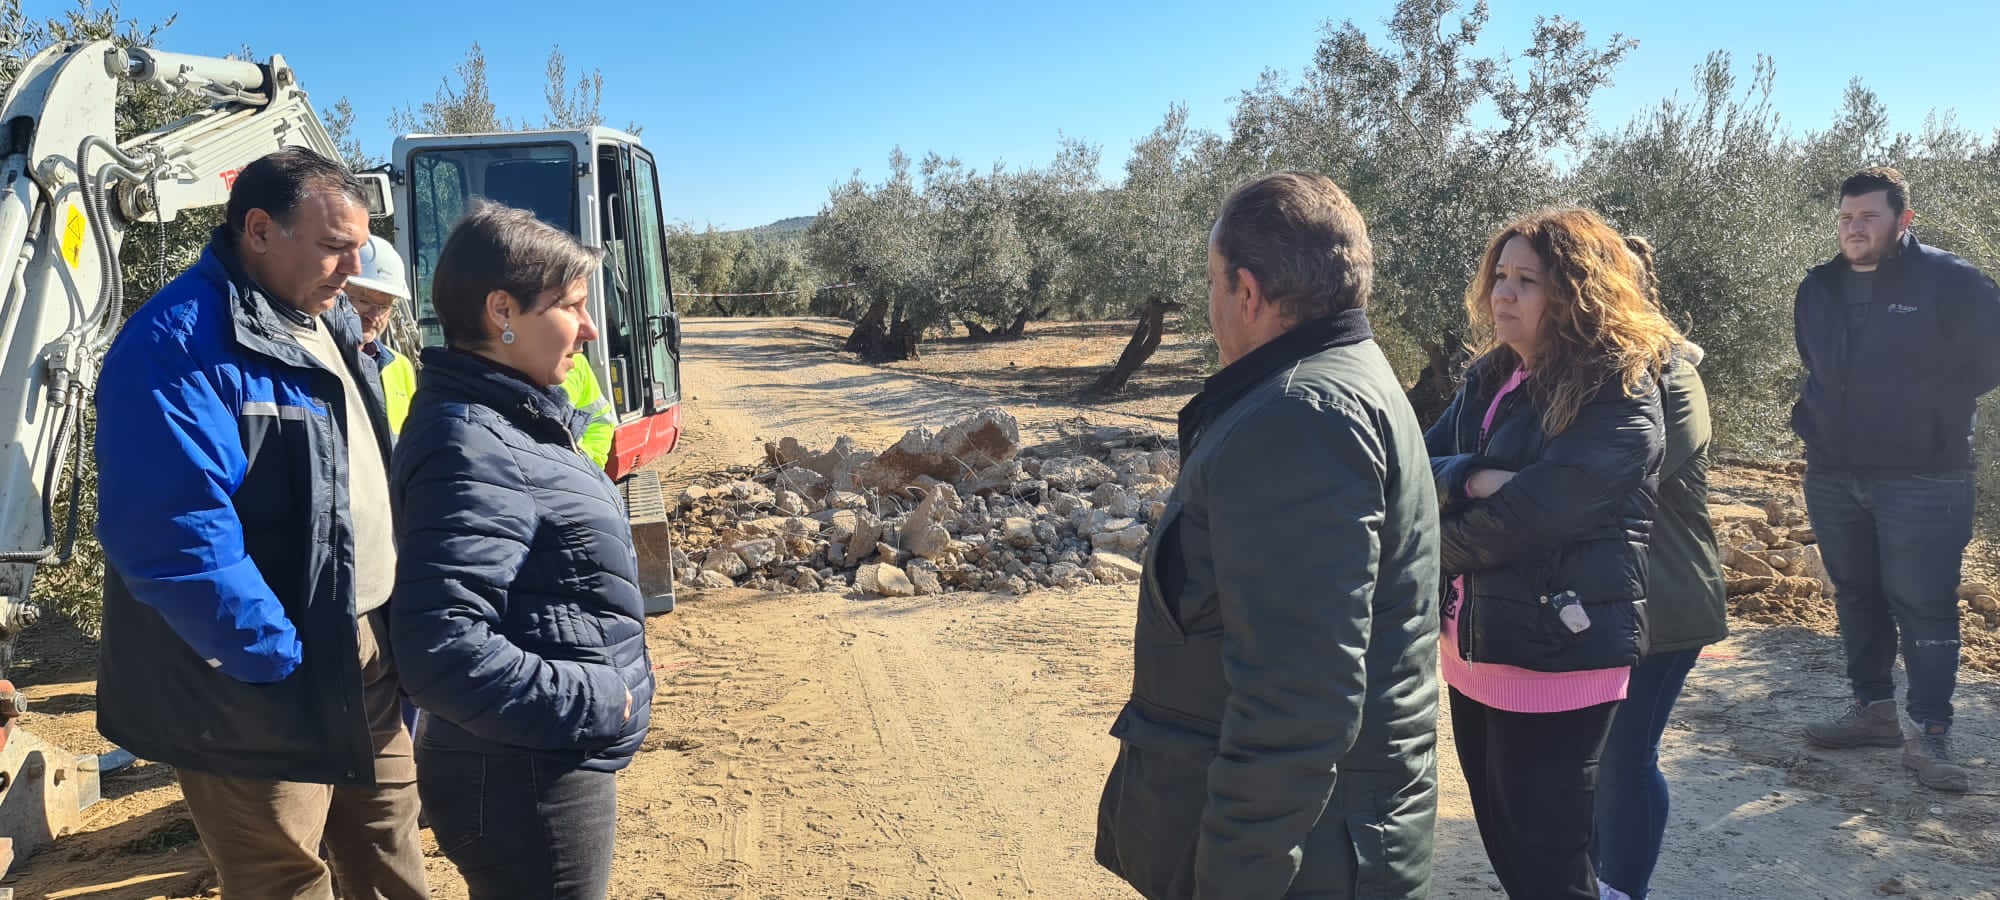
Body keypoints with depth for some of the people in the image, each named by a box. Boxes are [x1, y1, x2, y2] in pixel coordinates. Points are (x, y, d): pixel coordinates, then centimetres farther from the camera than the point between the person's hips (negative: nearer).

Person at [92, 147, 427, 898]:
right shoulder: (179, 345, -20)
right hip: (265, 692, -8)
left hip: (364, 650, 9)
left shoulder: (327, 328, 10)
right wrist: (283, 661, -21)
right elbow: (178, 540, -27)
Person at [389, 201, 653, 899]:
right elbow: (443, 652, -32)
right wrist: (593, 705, -23)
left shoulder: (509, 423, 8)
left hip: (553, 767, 10)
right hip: (524, 785, -10)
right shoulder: (472, 453, -24)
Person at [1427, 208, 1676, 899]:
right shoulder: (1490, 377, 9)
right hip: (1473, 648, 8)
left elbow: (1524, 518, -23)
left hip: (1556, 660, -8)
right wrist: (1474, 479, -20)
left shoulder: (1618, 401, -16)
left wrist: (1440, 546, -6)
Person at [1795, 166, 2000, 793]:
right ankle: (1873, 708, 26)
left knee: (1924, 608, -4)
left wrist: (1927, 411, -3)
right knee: (1856, 598, 13)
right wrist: (1816, 421, 10)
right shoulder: (1818, 289, 8)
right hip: (1833, 477, 6)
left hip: (1922, 481, -5)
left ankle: (1929, 733, 3)